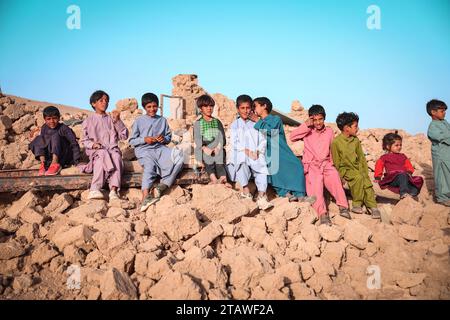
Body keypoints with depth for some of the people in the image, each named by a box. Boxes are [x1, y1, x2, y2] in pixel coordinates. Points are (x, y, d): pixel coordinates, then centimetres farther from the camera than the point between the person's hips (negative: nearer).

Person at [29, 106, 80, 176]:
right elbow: (42, 142, 12)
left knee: (55, 136, -24)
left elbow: (74, 144, -13)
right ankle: (43, 163, -22)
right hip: (49, 157, 5)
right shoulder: (44, 128, 4)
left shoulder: (63, 128, -10)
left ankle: (55, 164, -33)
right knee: (39, 138, -8)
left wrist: (76, 160, -18)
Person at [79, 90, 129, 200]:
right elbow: (84, 140, 13)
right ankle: (95, 189, -46)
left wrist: (118, 121, -1)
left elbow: (124, 136, 10)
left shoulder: (111, 119, 18)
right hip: (96, 150, -1)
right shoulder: (89, 121, 15)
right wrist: (92, 144, -10)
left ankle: (113, 190, -48)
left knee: (116, 156, -34)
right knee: (103, 154, -37)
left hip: (112, 149, 1)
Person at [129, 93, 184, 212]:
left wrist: (164, 139, -2)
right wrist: (144, 139, -9)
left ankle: (162, 186, -32)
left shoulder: (162, 120, 18)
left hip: (160, 148, 3)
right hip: (144, 150, -3)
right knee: (149, 166, -36)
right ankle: (145, 197, -52)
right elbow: (132, 141, 8)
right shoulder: (139, 121, 9)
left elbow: (169, 137, 22)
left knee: (179, 158, -26)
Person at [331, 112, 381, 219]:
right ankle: (357, 204, -19)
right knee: (358, 177, -31)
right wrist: (341, 176, -12)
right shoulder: (336, 142, -9)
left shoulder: (356, 140, 8)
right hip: (345, 168, -5)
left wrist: (365, 172, 5)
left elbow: (361, 158, 13)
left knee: (367, 182, -19)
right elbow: (336, 162, -6)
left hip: (357, 167, 5)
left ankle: (372, 206, -14)